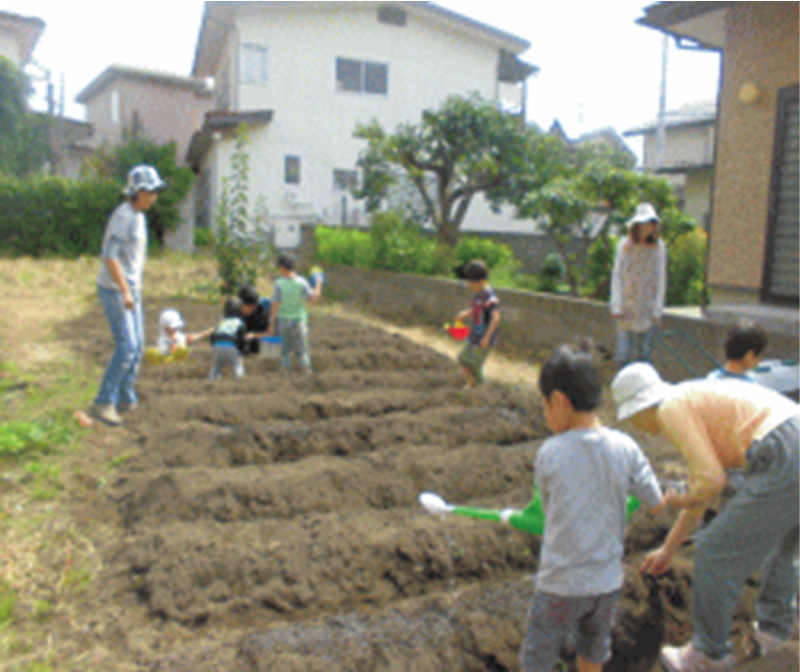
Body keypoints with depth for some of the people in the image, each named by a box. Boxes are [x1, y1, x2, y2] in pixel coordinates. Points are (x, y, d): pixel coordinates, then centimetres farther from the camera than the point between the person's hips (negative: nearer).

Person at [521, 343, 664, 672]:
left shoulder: (549, 454, -17)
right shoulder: (626, 449, -9)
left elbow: (548, 509, -1)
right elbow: (657, 505, 2)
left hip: (561, 586, -4)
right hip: (608, 583, 4)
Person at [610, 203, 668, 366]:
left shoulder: (659, 247, -2)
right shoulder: (624, 246, -3)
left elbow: (661, 279, 1)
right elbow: (617, 277, 0)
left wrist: (657, 310, -3)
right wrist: (616, 308, -5)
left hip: (648, 310, 0)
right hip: (627, 309, 0)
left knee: (644, 353, 4)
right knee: (624, 354, 0)